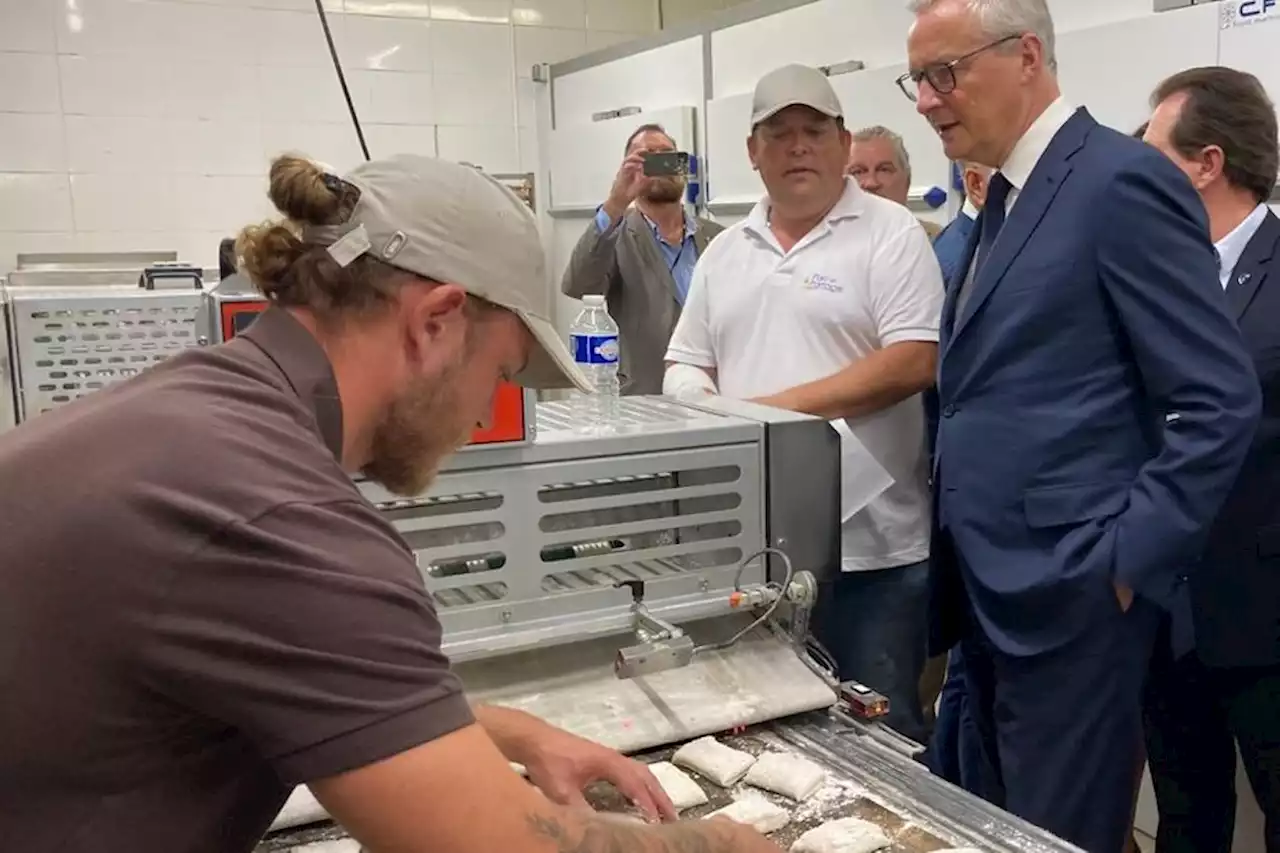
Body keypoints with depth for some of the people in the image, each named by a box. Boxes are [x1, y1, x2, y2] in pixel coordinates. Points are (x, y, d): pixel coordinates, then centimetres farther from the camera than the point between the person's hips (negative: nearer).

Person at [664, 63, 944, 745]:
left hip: (870, 545, -5)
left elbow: (913, 361, -14)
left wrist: (781, 406, -17)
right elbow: (685, 366, 16)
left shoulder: (889, 233, -3)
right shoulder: (725, 252, 13)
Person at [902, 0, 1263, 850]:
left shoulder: (1122, 180, -13)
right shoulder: (1010, 197, 14)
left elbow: (1221, 401, -16)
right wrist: (958, 552, 13)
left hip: (1067, 594, -9)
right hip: (992, 586, 9)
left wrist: (1125, 561, -16)